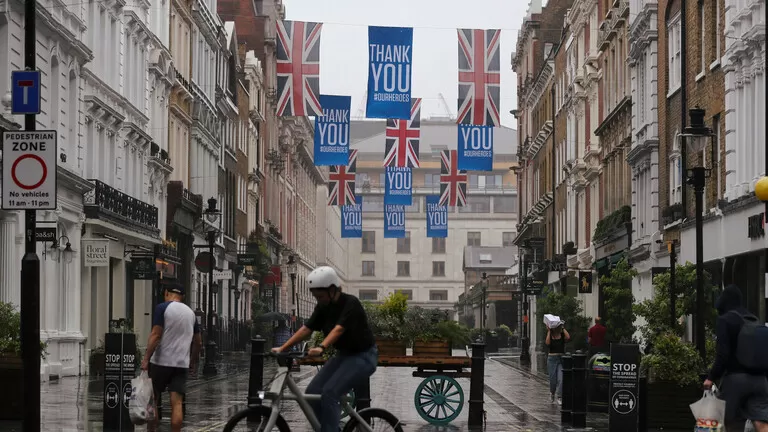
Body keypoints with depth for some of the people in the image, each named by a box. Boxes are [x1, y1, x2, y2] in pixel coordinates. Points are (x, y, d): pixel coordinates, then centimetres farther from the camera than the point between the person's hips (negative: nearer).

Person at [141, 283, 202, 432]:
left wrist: (146, 359, -14)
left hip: (161, 362, -4)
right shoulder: (190, 312, 14)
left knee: (152, 400, 8)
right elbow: (198, 342, 19)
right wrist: (193, 362, 31)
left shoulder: (163, 308, -5)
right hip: (182, 364, 4)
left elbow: (156, 335, -14)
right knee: (177, 403, -1)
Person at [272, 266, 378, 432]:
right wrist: (282, 348, -12)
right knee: (313, 392, -6)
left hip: (363, 356, -8)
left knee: (329, 393, -24)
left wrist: (321, 348, -50)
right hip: (343, 355, 8)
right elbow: (306, 329, -3)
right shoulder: (323, 307, 1)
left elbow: (338, 329, -35)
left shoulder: (351, 304, -21)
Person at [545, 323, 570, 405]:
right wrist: (549, 331, -9)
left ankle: (559, 397, -11)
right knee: (552, 379, 4)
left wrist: (563, 329, -6)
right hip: (552, 359, 0)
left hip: (561, 358, 0)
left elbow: (568, 337, -19)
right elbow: (547, 343, -16)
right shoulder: (550, 335, 4)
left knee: (560, 379, -13)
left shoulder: (562, 335, 3)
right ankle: (552, 393, 33)